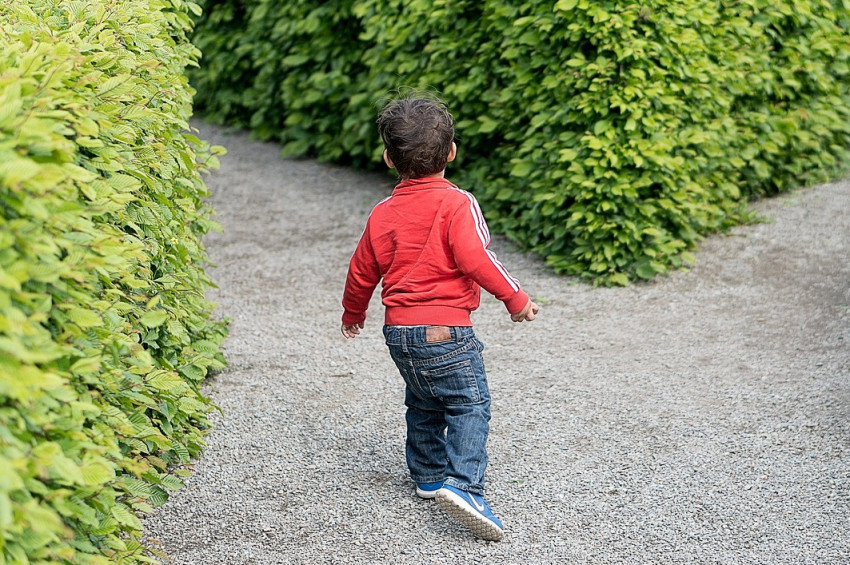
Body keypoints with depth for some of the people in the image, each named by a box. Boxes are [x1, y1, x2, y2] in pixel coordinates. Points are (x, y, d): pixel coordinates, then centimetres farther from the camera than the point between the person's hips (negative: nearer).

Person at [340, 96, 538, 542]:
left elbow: (362, 270, 17)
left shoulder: (383, 213, 8)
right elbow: (474, 258, -21)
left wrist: (353, 312, 34)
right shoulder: (457, 204, -10)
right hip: (445, 329, -6)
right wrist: (516, 297, -11)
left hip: (397, 329, 7)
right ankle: (462, 485, -21)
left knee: (423, 404, 23)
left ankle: (428, 475, 33)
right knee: (469, 405, -5)